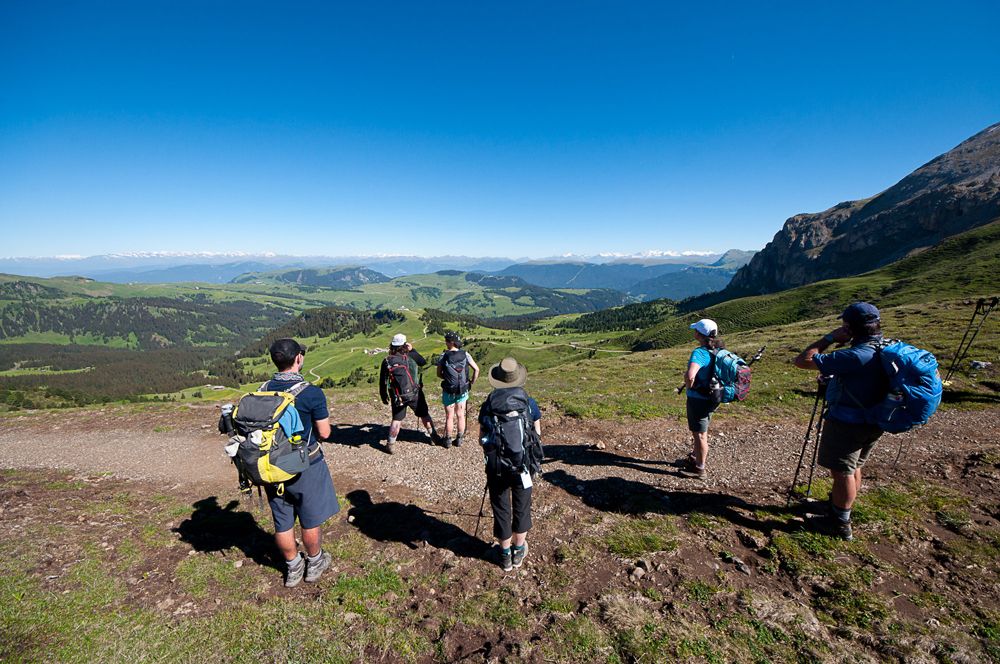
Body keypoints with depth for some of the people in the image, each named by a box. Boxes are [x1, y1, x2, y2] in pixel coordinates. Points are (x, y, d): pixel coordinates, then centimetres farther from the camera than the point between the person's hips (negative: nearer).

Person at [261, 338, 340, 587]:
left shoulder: (263, 390, -7)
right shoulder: (312, 393, -22)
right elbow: (324, 433, -15)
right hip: (305, 466, -4)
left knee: (282, 522, 20)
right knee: (310, 520, 17)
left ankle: (293, 568, 38)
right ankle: (315, 563, 37)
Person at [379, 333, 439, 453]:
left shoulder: (386, 361, -6)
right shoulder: (410, 357, -11)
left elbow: (382, 381, -1)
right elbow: (424, 362, 6)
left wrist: (384, 396, 11)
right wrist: (412, 350, 4)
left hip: (398, 397, 1)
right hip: (415, 394, -1)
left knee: (396, 420, 16)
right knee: (425, 415, 17)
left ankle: (390, 444, 19)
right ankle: (434, 436, 29)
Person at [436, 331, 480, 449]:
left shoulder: (444, 355, -12)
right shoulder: (465, 354, -8)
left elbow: (439, 374, -6)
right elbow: (476, 369, -10)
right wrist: (472, 383, 2)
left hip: (448, 391, -1)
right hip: (463, 391, 2)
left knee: (449, 416, 12)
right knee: (460, 416, 15)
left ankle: (448, 440, 23)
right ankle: (459, 439, 25)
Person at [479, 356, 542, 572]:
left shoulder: (488, 404, -3)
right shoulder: (529, 402, -4)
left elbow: (482, 437, 5)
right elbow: (537, 435, 4)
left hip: (495, 464, 0)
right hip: (522, 463, 0)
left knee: (500, 507, 16)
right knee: (521, 506, 19)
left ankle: (505, 554, 32)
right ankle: (519, 550, 35)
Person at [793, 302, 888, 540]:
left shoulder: (855, 357, -29)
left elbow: (802, 361, -30)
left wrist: (830, 338, -22)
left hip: (847, 423, -9)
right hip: (873, 421, 9)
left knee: (842, 471, 6)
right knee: (853, 467, 24)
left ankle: (840, 523, 19)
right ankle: (839, 504, 43)